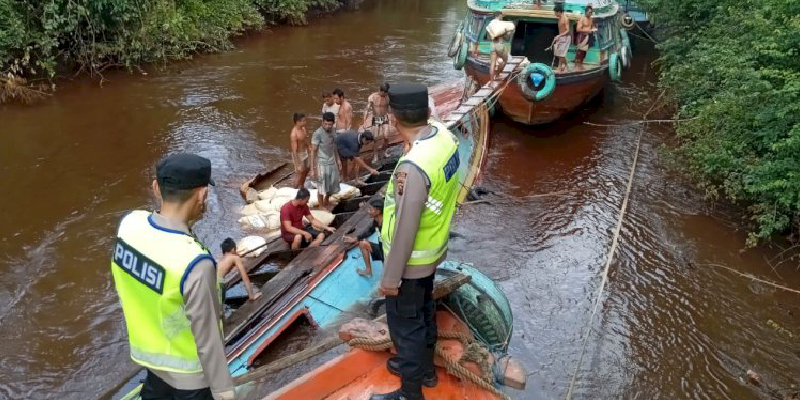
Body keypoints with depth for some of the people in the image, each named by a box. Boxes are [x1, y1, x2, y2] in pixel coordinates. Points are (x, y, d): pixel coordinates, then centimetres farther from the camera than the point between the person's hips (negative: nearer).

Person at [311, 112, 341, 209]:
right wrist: (314, 167, -16)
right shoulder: (318, 133, -20)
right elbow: (313, 151, -16)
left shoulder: (332, 130, 0)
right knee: (321, 187, 7)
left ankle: (326, 202, 41)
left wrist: (338, 159, 16)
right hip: (322, 164, -7)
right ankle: (322, 206, 26)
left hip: (332, 163, 7)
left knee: (332, 186, 18)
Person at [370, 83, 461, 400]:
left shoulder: (413, 168, -36)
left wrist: (391, 276, -17)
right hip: (433, 248, 8)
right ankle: (424, 367, 50)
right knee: (423, 311, 28)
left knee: (405, 324, 12)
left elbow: (405, 229, -28)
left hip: (411, 260, -8)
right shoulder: (445, 135, -12)